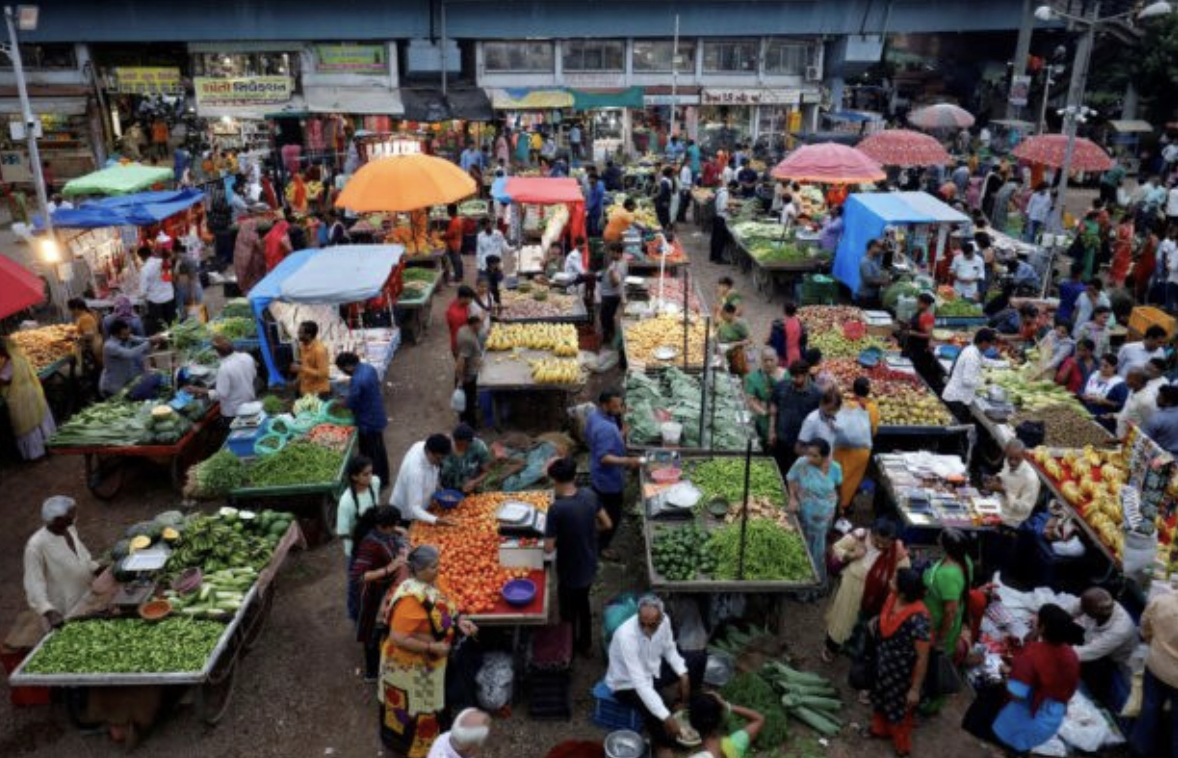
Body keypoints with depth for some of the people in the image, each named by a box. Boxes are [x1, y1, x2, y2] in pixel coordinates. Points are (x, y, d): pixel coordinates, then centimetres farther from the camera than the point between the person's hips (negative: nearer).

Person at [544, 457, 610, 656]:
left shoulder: (557, 509, -29)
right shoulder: (589, 495, -13)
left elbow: (548, 548, -23)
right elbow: (607, 525, -1)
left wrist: (559, 536, -4)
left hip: (569, 572, -5)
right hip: (589, 567, 5)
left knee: (568, 612, 20)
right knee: (583, 604, 29)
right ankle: (586, 645, 46)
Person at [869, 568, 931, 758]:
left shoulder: (918, 619, -38)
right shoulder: (892, 598, -15)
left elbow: (922, 658, -27)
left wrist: (915, 689, -20)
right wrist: (876, 622, -7)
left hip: (902, 672, -7)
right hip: (883, 664, 7)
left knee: (899, 707, 20)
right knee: (881, 697, 30)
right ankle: (880, 728, 58)